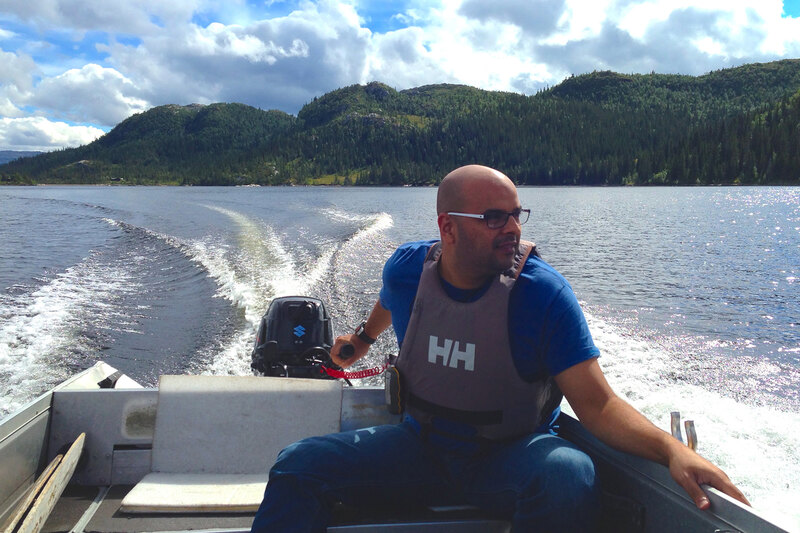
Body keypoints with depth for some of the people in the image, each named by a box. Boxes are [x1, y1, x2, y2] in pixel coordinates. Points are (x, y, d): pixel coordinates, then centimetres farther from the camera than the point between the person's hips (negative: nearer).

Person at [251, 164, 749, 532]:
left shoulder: (543, 292, -18)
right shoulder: (406, 269, -8)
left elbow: (597, 404, -19)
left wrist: (671, 448, -36)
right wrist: (362, 339, 38)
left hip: (513, 454, -2)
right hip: (422, 442, 3)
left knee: (570, 478, -36)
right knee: (301, 463, -16)